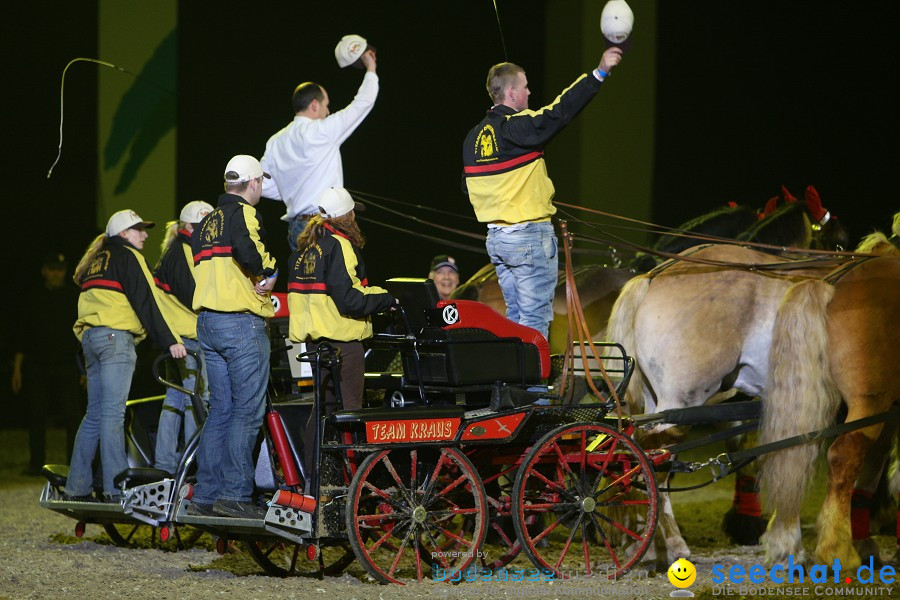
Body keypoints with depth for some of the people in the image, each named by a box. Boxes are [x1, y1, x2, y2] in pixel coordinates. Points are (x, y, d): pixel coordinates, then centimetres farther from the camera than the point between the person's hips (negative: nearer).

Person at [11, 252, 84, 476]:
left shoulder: (76, 296, 3)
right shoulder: (33, 298, 8)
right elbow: (20, 335, 10)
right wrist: (17, 369, 5)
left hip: (67, 368, -2)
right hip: (37, 369, 2)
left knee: (72, 418, -6)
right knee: (36, 418, 4)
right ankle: (36, 463, 12)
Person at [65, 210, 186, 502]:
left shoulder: (96, 260, 24)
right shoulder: (127, 257, -2)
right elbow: (146, 303, -11)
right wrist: (170, 341, -14)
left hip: (89, 336, 9)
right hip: (116, 336, -9)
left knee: (95, 413, 10)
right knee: (113, 412, -13)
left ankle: (77, 487, 8)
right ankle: (116, 488, -17)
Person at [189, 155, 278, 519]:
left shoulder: (207, 221, 18)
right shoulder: (243, 213, -8)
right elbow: (245, 249, -29)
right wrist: (266, 274, -11)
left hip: (207, 324, 8)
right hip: (242, 323, -8)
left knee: (220, 409, 11)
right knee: (248, 410, -6)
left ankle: (206, 495, 9)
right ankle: (235, 494, -10)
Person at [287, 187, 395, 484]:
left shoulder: (304, 248, 14)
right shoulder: (338, 245, -14)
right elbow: (347, 300, -21)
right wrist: (385, 299, -10)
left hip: (314, 338, 9)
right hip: (342, 339, -9)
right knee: (347, 411, -6)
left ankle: (312, 474, 21)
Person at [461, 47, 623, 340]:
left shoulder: (474, 136, 10)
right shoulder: (517, 127, -15)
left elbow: (466, 185, 17)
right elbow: (559, 112, -23)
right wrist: (599, 73, -23)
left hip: (495, 238, 8)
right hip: (530, 237, -8)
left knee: (515, 314, 15)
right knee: (535, 318, -4)